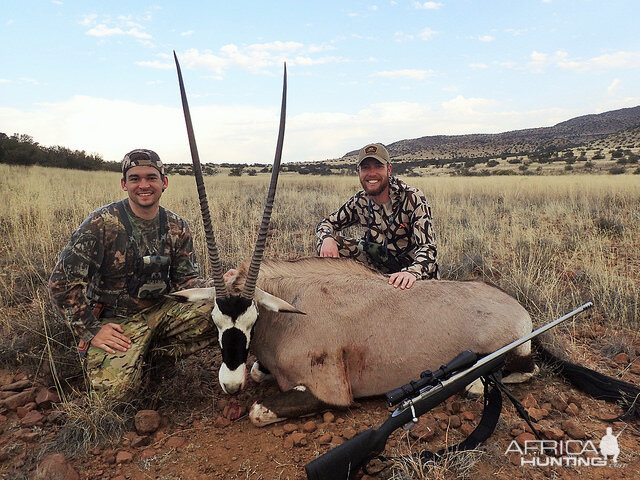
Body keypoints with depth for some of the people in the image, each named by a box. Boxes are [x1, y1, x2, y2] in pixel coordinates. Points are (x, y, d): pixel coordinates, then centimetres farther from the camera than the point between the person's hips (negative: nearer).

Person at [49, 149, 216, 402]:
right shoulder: (102, 223, -14)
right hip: (115, 322, -4)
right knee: (117, 388, -27)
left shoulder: (176, 227, 1)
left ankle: (151, 354, 0)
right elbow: (62, 281, -12)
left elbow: (185, 279, 2)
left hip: (160, 312, 4)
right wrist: (91, 331, -14)